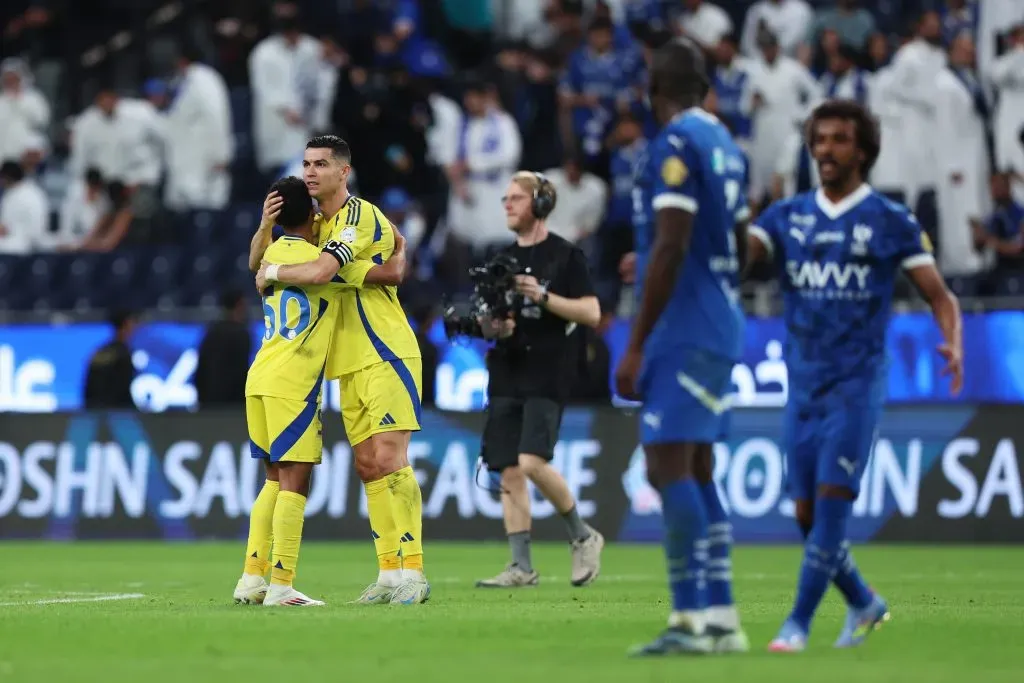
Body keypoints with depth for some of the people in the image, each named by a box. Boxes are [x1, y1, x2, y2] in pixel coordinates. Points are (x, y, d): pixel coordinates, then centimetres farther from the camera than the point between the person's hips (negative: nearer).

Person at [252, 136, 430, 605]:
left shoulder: (358, 214, -11)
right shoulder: (318, 223, 16)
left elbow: (319, 272, -25)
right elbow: (258, 262, 20)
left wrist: (272, 273, -7)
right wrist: (267, 224, 0)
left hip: (387, 355, -8)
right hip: (352, 365, 8)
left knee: (388, 460, -15)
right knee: (368, 467, 3)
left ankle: (413, 571, -15)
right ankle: (389, 573, 4)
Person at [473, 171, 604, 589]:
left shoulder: (565, 256, -2)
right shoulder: (501, 259, 16)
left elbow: (591, 313, -8)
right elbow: (485, 325, 21)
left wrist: (543, 296, -17)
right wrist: (493, 327, -2)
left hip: (546, 377, -6)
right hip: (505, 377, 6)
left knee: (532, 463, -20)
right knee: (508, 471, 0)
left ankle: (583, 537, 1)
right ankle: (521, 567, 3)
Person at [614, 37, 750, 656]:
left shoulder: (677, 145, -13)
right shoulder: (726, 146, 14)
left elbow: (671, 249, -19)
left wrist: (637, 345, -16)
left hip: (683, 329, -9)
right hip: (721, 329, 9)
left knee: (669, 467, -12)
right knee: (696, 471, 11)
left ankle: (695, 619, -18)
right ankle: (721, 619, 11)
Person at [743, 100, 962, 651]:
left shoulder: (891, 221, -2)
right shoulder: (787, 216, 7)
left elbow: (939, 296, -1)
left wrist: (953, 344, -22)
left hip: (857, 383, -4)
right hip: (803, 383, 4)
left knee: (832, 499, -14)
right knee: (807, 513, 6)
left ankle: (799, 622, -10)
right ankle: (864, 605, 27)